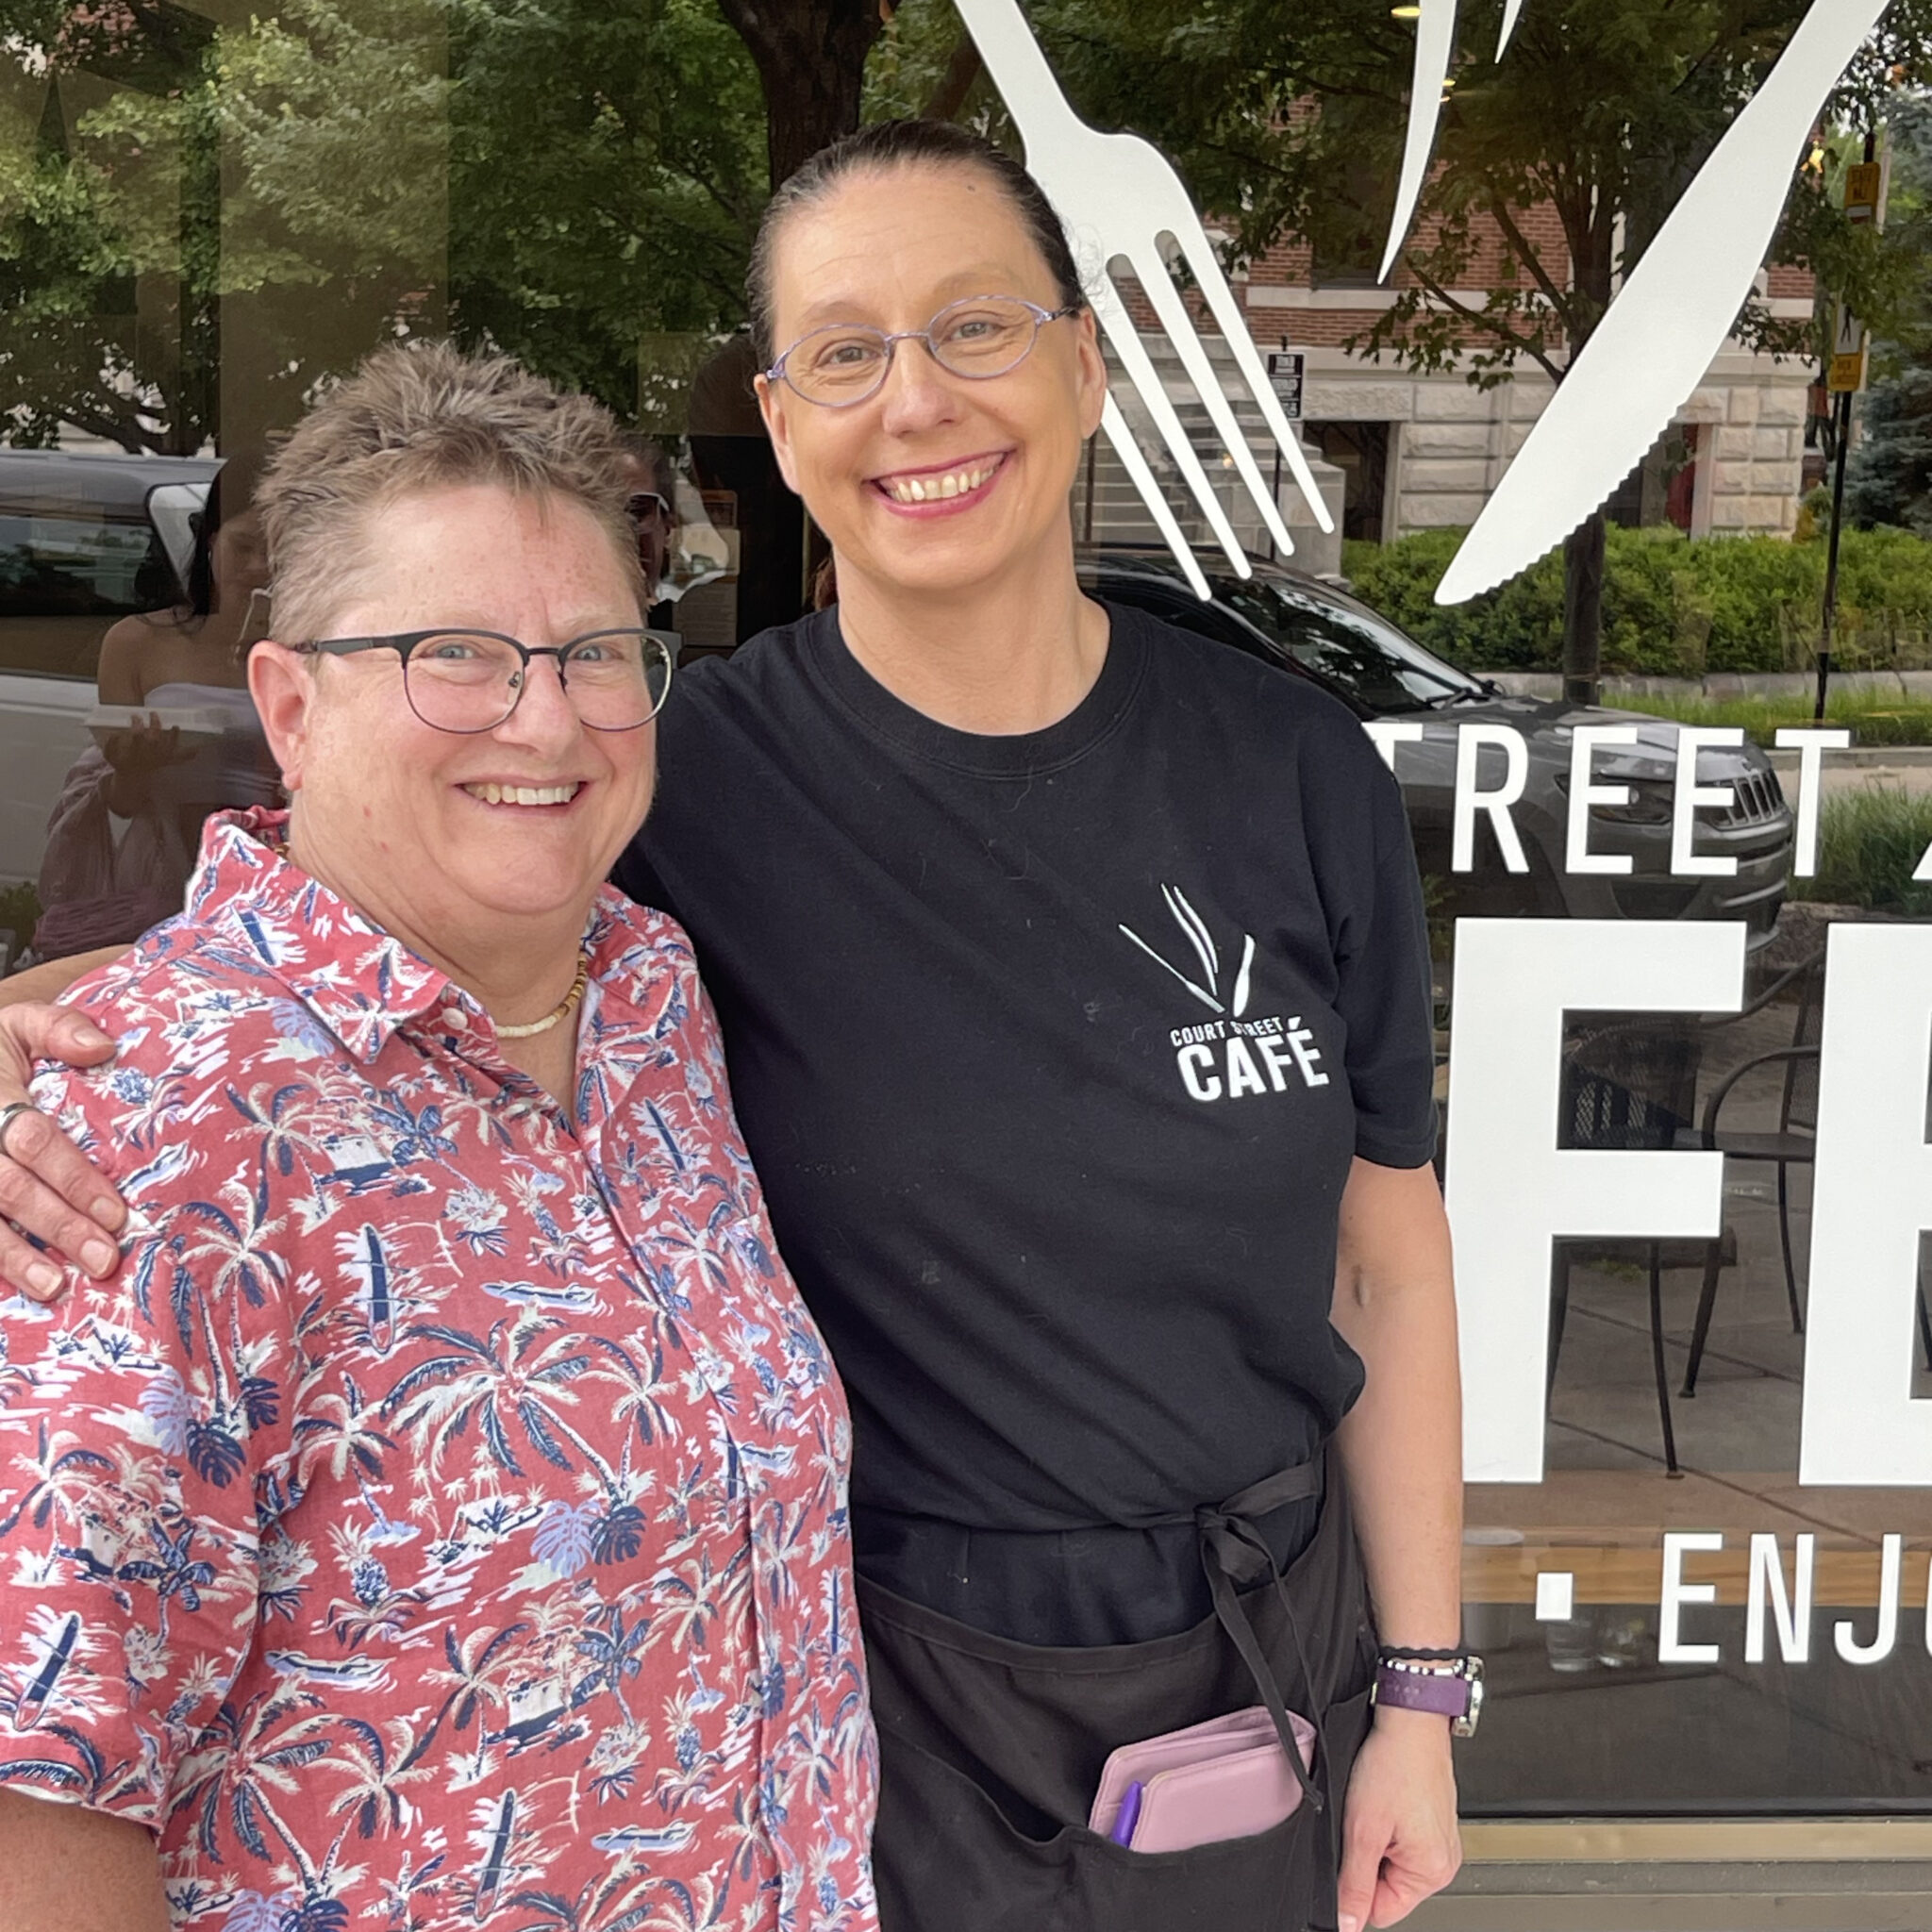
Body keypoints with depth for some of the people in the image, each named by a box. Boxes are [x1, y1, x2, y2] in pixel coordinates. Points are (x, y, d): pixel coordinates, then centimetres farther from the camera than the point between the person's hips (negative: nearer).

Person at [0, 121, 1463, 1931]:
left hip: (1268, 1655, 3)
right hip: (891, 1705, -2)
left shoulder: (1293, 775, -7)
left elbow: (1383, 1254, -1)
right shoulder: (688, 783, -14)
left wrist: (1420, 1691, 1)